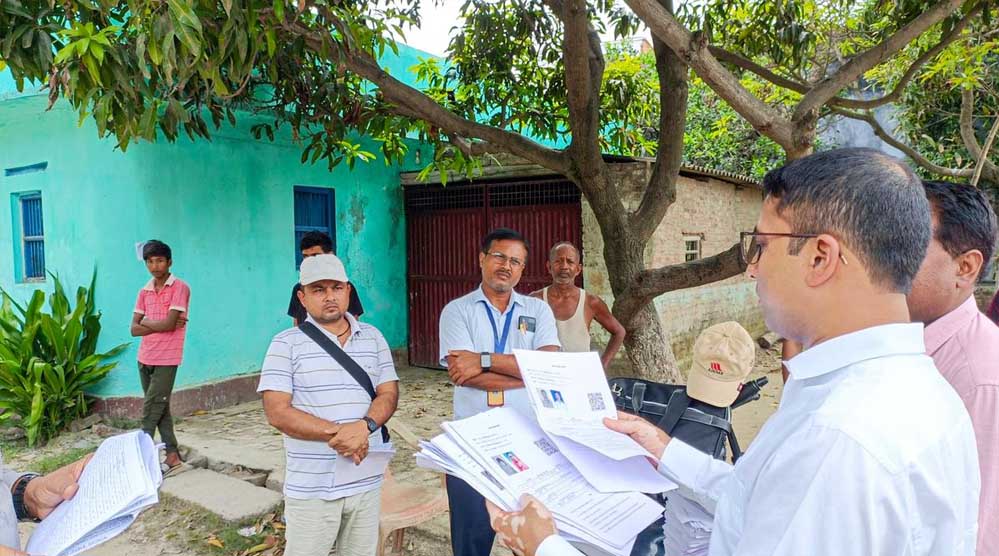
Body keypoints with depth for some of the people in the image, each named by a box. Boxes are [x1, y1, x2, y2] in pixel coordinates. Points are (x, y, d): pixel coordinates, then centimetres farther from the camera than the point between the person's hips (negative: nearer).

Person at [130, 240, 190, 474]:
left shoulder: (179, 288, -8)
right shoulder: (144, 291, 10)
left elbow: (169, 324, -18)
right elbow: (134, 329, 3)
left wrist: (145, 322, -3)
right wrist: (161, 325, -10)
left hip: (166, 359, -6)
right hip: (145, 358, 7)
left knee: (151, 410, -6)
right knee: (160, 409, 10)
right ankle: (173, 458, 16)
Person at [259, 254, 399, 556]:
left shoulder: (373, 337, 6)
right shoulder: (286, 344, -5)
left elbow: (389, 395, 3)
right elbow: (277, 412, -11)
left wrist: (364, 426, -18)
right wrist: (335, 433, -20)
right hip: (310, 487, -3)